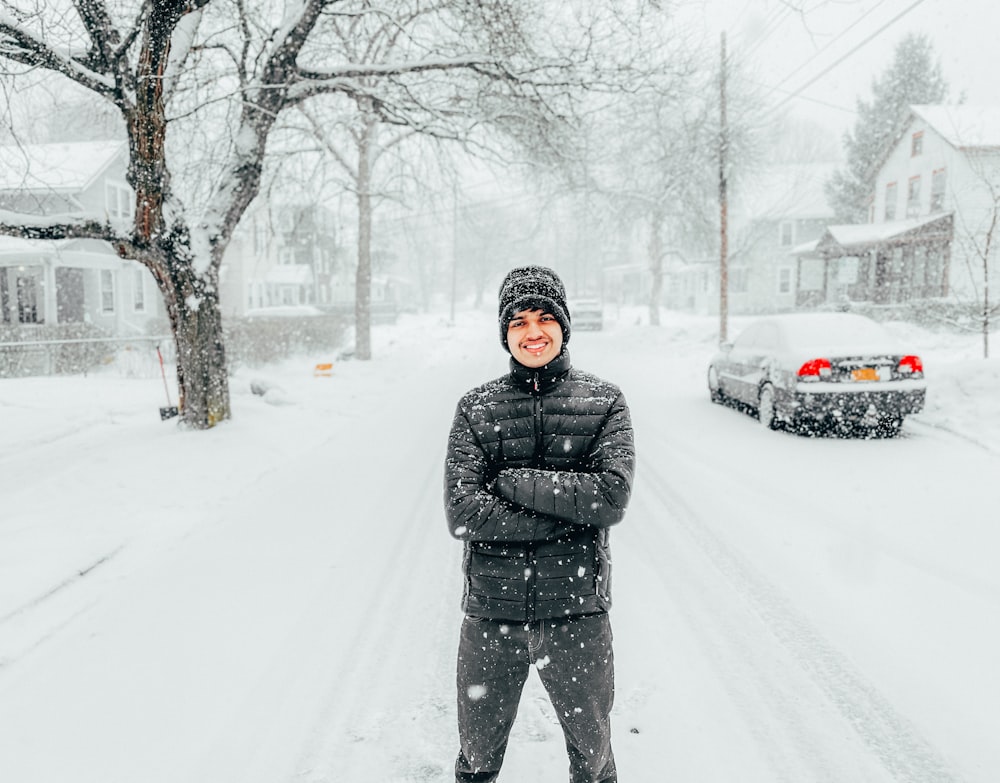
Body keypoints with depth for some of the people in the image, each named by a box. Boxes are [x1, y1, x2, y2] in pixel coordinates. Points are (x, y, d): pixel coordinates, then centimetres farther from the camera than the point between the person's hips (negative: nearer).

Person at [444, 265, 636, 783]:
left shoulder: (603, 402, -1)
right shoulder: (476, 408, -1)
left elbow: (612, 496, -14)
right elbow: (461, 512, -12)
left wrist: (514, 481, -15)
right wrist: (566, 515, -15)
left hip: (576, 609, 0)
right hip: (490, 609, 1)